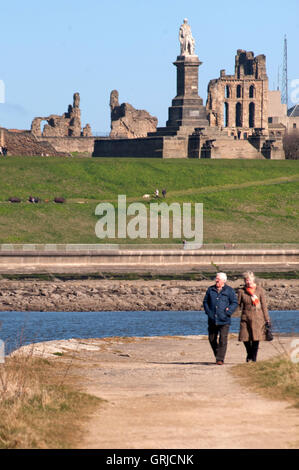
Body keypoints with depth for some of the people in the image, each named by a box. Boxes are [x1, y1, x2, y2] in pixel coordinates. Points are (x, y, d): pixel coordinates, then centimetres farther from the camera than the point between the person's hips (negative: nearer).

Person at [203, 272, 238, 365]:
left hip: (224, 320, -4)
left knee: (223, 340, -10)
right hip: (212, 320, 4)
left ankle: (220, 359, -10)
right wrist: (208, 312, 2)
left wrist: (228, 312, -11)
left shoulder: (229, 290, 1)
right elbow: (205, 301, 17)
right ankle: (217, 356, 26)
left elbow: (235, 303, 0)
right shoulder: (211, 290, 11)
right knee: (212, 339, 8)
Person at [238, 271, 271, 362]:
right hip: (245, 316, 1)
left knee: (256, 338, -9)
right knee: (245, 338, -1)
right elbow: (239, 305, 9)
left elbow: (264, 305, 4)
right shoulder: (241, 291, 2)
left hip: (257, 316, -1)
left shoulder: (260, 290, 1)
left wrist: (267, 319, 4)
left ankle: (253, 357, 4)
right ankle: (249, 355, 26)